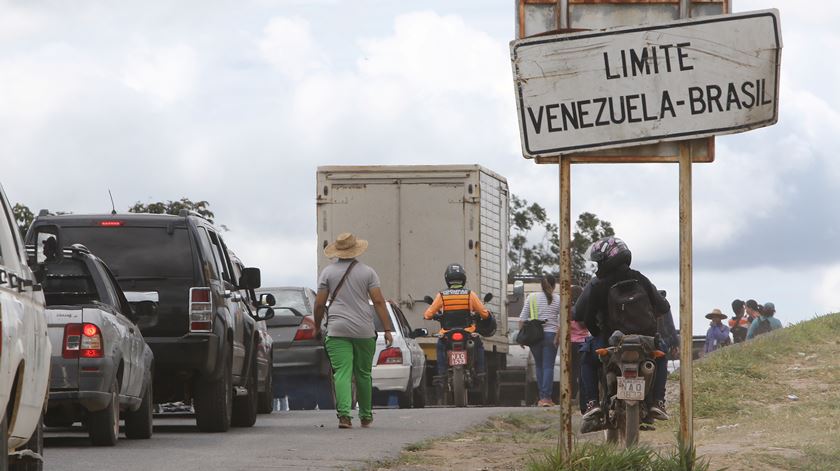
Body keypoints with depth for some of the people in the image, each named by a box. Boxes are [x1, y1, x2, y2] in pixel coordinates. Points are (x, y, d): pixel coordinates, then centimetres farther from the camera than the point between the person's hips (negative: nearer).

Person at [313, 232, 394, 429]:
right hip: (364, 331, 1)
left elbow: (319, 303, 2)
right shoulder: (367, 272, 4)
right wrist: (387, 329, -2)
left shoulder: (328, 272, 4)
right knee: (363, 374, 13)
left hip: (337, 331, -1)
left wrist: (317, 327, 16)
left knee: (342, 373, -8)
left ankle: (344, 413, -25)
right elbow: (378, 301, -2)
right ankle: (366, 416, 23)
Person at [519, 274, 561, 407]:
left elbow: (522, 318, 2)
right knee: (548, 366, -1)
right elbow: (561, 321, -6)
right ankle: (546, 397, -11)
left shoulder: (532, 298, 5)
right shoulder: (558, 300, 1)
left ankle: (542, 397, 12)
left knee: (539, 366, 13)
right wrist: (558, 337, -5)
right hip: (550, 335, -2)